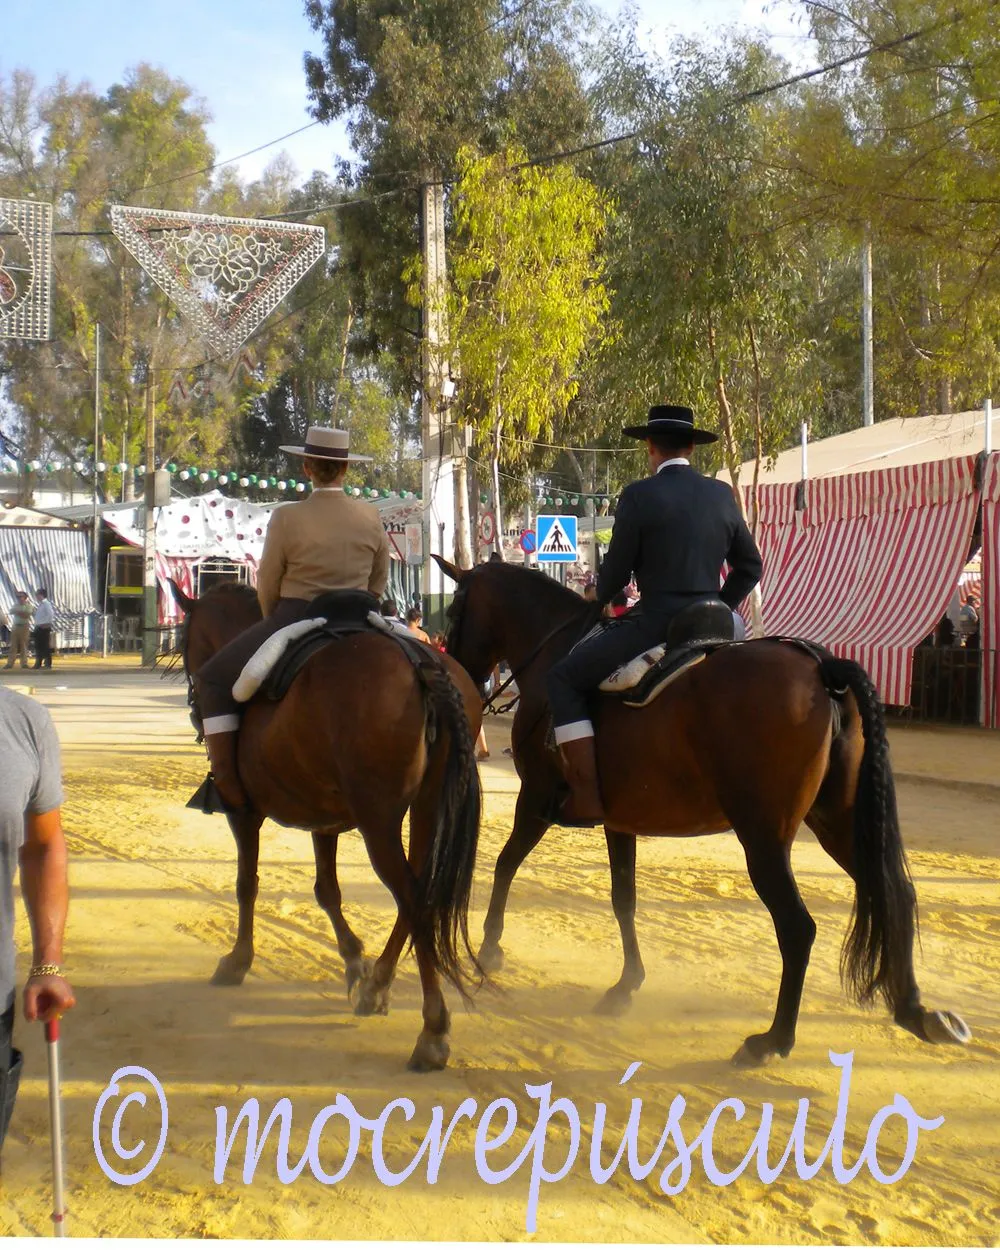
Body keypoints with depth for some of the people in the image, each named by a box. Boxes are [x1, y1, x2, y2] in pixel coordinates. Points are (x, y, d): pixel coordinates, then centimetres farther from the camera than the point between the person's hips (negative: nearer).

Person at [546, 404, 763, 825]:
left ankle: (587, 797, -7)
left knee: (563, 678, 3)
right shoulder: (723, 495, 8)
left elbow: (616, 571, -4)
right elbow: (750, 566, 14)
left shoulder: (638, 496, -9)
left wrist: (599, 600, 17)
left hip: (655, 627, -6)